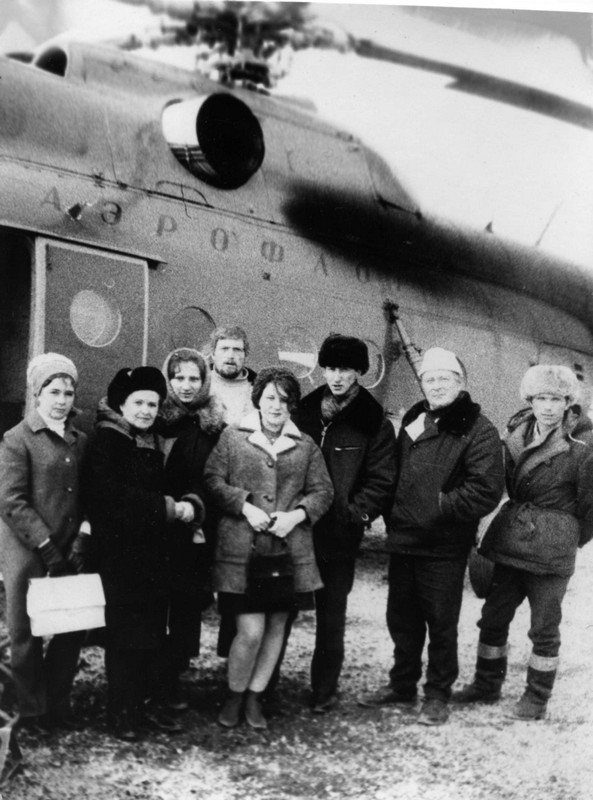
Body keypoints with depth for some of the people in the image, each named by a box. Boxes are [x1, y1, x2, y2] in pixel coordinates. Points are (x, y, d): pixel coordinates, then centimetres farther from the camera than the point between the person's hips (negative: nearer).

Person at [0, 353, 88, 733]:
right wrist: (48, 547, -15)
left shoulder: (80, 441, 10)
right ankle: (33, 713, 21)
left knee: (74, 627, 7)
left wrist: (82, 538, -5)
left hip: (67, 552, 5)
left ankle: (58, 704, 25)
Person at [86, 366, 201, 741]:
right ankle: (122, 711, 12)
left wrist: (189, 505, -3)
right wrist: (166, 506, -20)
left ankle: (145, 703, 21)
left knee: (154, 629, 9)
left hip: (154, 550, 7)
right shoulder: (107, 440, -8)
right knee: (126, 631, 0)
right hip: (120, 551, -7)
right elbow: (111, 494, -20)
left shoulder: (154, 442, 14)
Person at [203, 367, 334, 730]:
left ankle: (255, 696, 29)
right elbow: (213, 480, -1)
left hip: (290, 549, 3)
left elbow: (323, 491, 8)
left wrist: (297, 514, -8)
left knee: (276, 627, 11)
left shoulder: (306, 445, 8)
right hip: (242, 550, -3)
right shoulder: (232, 437, 2)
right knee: (251, 630, -7)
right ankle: (235, 696, 18)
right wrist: (246, 506, -14)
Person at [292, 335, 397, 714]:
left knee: (331, 616, 8)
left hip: (339, 536, -3)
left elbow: (381, 481, -6)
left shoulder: (374, 422, -3)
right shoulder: (306, 410, 8)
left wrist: (353, 514, -16)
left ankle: (324, 690, 22)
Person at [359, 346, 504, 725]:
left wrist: (442, 505, -18)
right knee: (402, 619, 17)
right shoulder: (414, 420, 11)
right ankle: (402, 686, 34)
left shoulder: (478, 430, -10)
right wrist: (394, 517, 8)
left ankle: (438, 695, 23)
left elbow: (487, 490, -18)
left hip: (445, 548, -6)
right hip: (404, 541, 7)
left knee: (441, 624, 6)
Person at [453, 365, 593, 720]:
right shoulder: (517, 431, 4)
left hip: (552, 552, -5)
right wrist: (520, 521, 13)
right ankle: (487, 685, 30)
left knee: (544, 628, 7)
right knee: (493, 617, 13)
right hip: (507, 540, 5)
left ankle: (537, 697, 24)